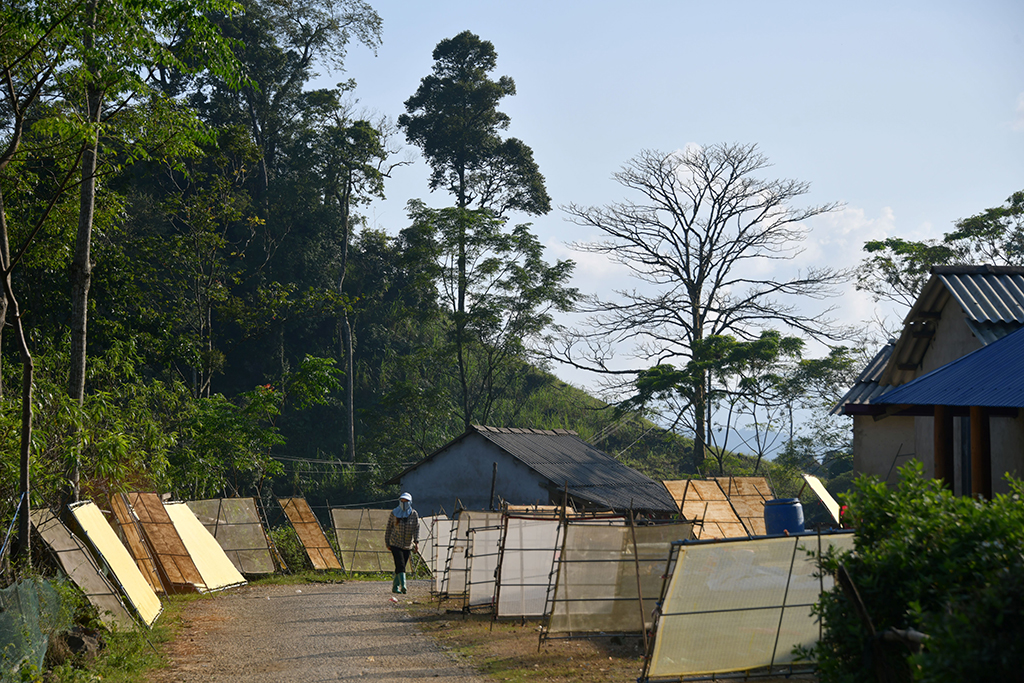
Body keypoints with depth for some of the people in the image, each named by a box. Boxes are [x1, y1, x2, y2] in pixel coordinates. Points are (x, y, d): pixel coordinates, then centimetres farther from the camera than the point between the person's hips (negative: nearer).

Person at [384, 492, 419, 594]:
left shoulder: (414, 514, 1)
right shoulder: (394, 513, -1)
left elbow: (417, 529, -3)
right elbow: (389, 528, 7)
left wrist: (416, 542, -16)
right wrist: (387, 543, 8)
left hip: (408, 545, 2)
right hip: (395, 544, -2)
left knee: (400, 566, 7)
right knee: (400, 564, -17)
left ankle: (395, 587, 20)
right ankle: (403, 585, -27)